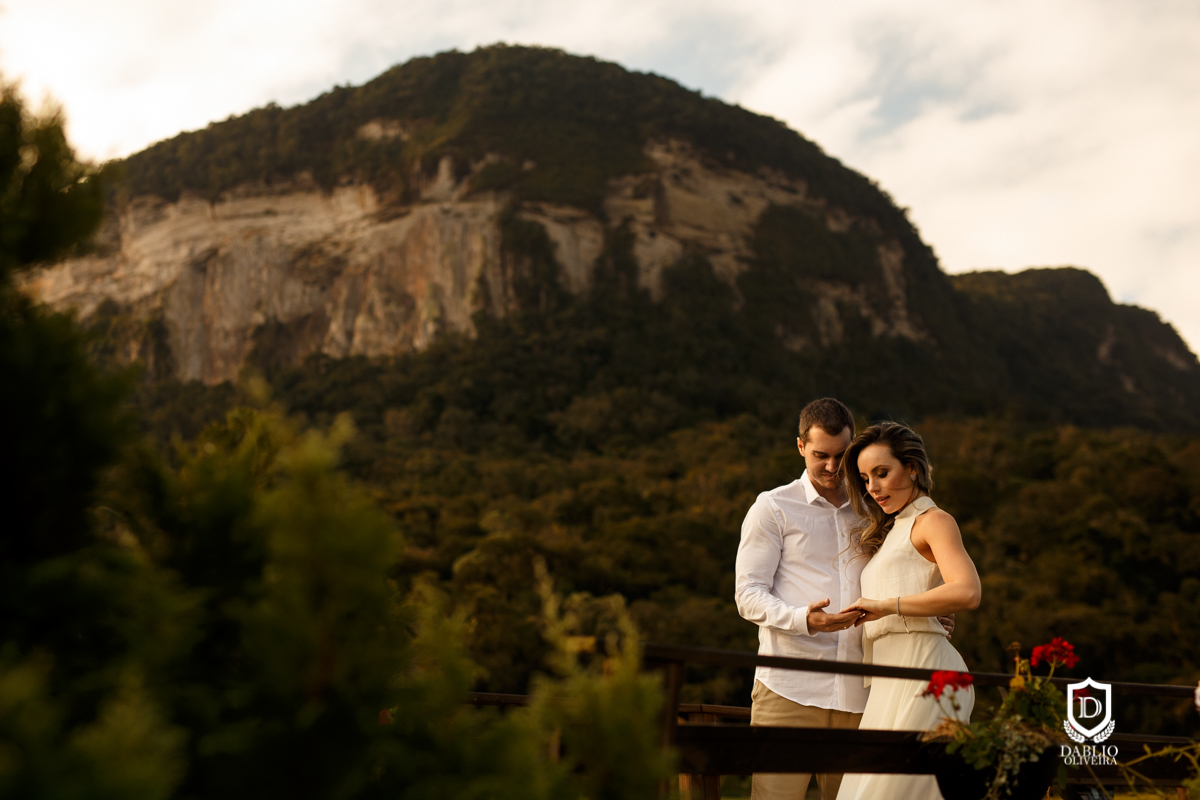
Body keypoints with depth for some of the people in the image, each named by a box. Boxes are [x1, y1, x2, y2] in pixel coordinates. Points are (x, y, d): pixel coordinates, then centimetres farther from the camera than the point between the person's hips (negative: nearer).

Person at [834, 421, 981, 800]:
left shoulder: (933, 521, 2)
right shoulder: (888, 532, 26)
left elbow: (967, 592, -18)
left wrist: (886, 605, -16)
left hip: (922, 668, -8)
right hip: (890, 682, 8)